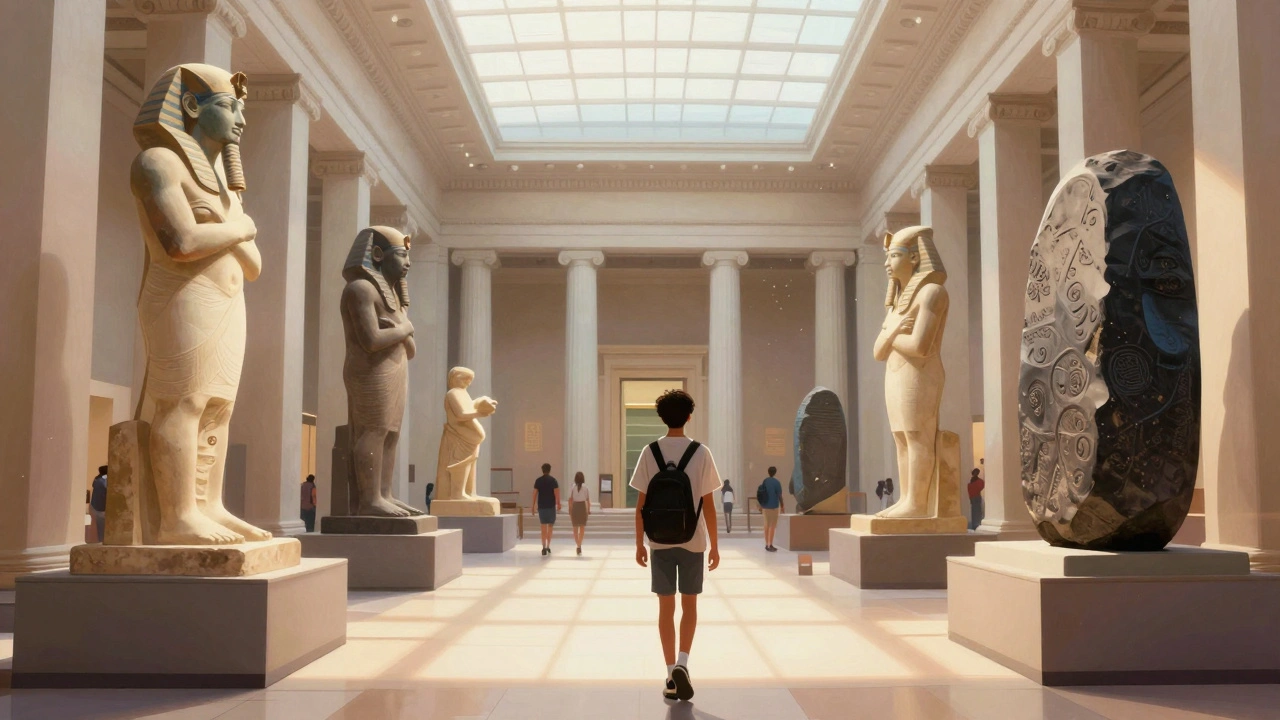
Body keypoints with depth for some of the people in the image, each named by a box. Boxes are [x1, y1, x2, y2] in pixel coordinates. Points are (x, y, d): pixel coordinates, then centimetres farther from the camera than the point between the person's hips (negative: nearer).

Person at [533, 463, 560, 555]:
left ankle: (544, 547, -5)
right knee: (550, 526, 11)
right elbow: (556, 493, -10)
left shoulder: (538, 481, 2)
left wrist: (534, 505, 5)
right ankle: (548, 546, 9)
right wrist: (558, 504, -4)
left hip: (541, 506, 1)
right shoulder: (553, 480, -4)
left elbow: (535, 493, 0)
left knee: (543, 527, 3)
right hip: (551, 506, -1)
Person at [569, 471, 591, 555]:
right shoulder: (585, 488, -3)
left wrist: (570, 511, 0)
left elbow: (570, 500, -6)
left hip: (575, 507, 1)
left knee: (575, 528, 14)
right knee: (582, 528, 7)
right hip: (583, 507, 0)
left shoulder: (572, 488, -3)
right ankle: (579, 545, -9)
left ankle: (578, 546, 15)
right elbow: (588, 500, -4)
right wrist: (589, 510, 6)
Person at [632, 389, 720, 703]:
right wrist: (714, 545, 2)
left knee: (666, 607, 9)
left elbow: (641, 503, -3)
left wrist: (639, 543, 6)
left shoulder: (649, 453, -3)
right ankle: (682, 663, -3)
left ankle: (671, 675, 10)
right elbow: (708, 504, -5)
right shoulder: (701, 453, -6)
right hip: (693, 541, -1)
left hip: (660, 541, 1)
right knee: (689, 606, 14)